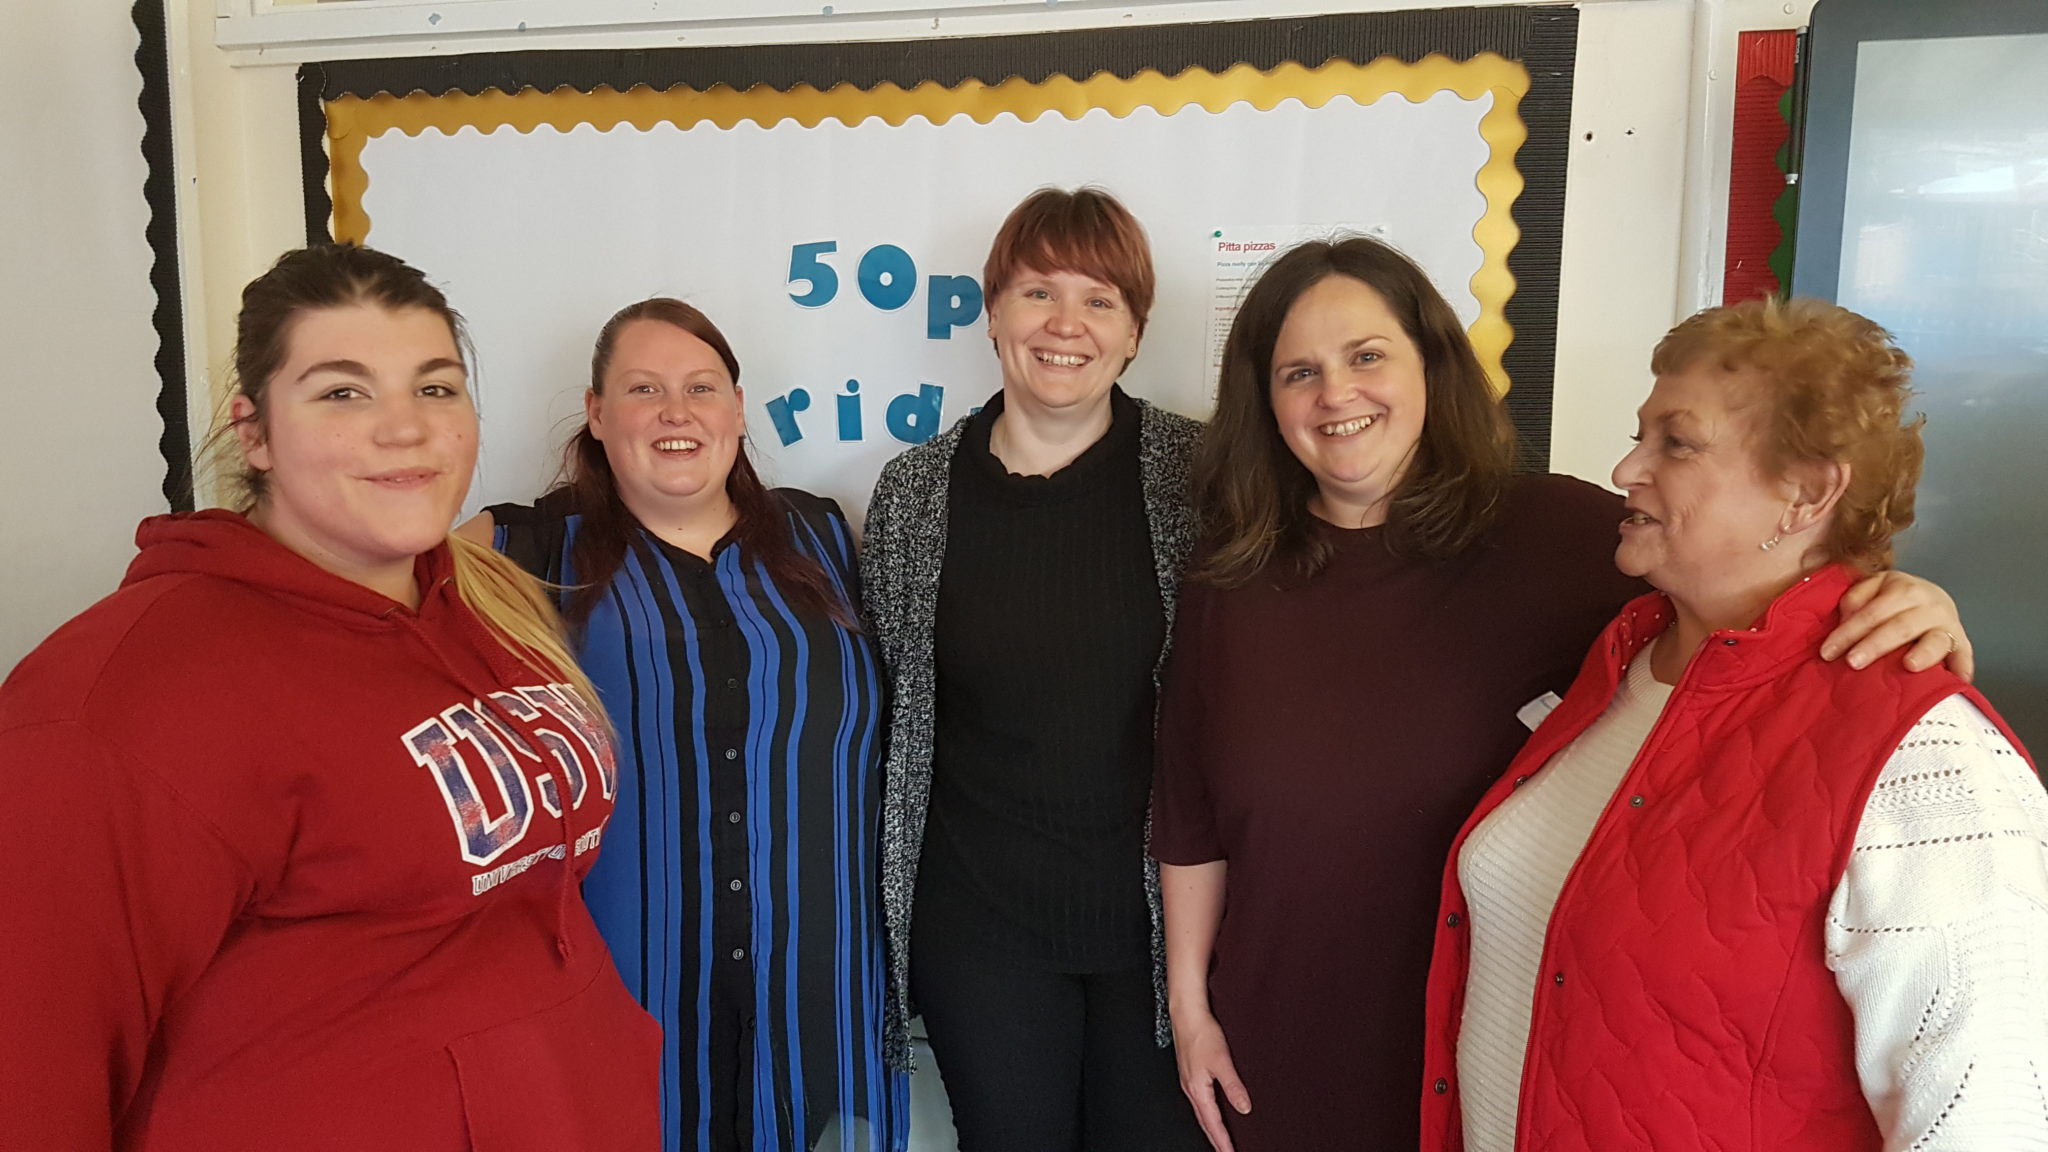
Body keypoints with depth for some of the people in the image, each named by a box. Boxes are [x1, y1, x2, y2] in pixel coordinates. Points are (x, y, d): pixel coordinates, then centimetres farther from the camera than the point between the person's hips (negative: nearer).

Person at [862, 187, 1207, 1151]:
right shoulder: (914, 491, -2)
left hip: (1160, 914, -1)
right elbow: (886, 704, 7)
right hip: (980, 924, 1)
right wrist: (885, 904, 7)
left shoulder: (1199, 476, -7)